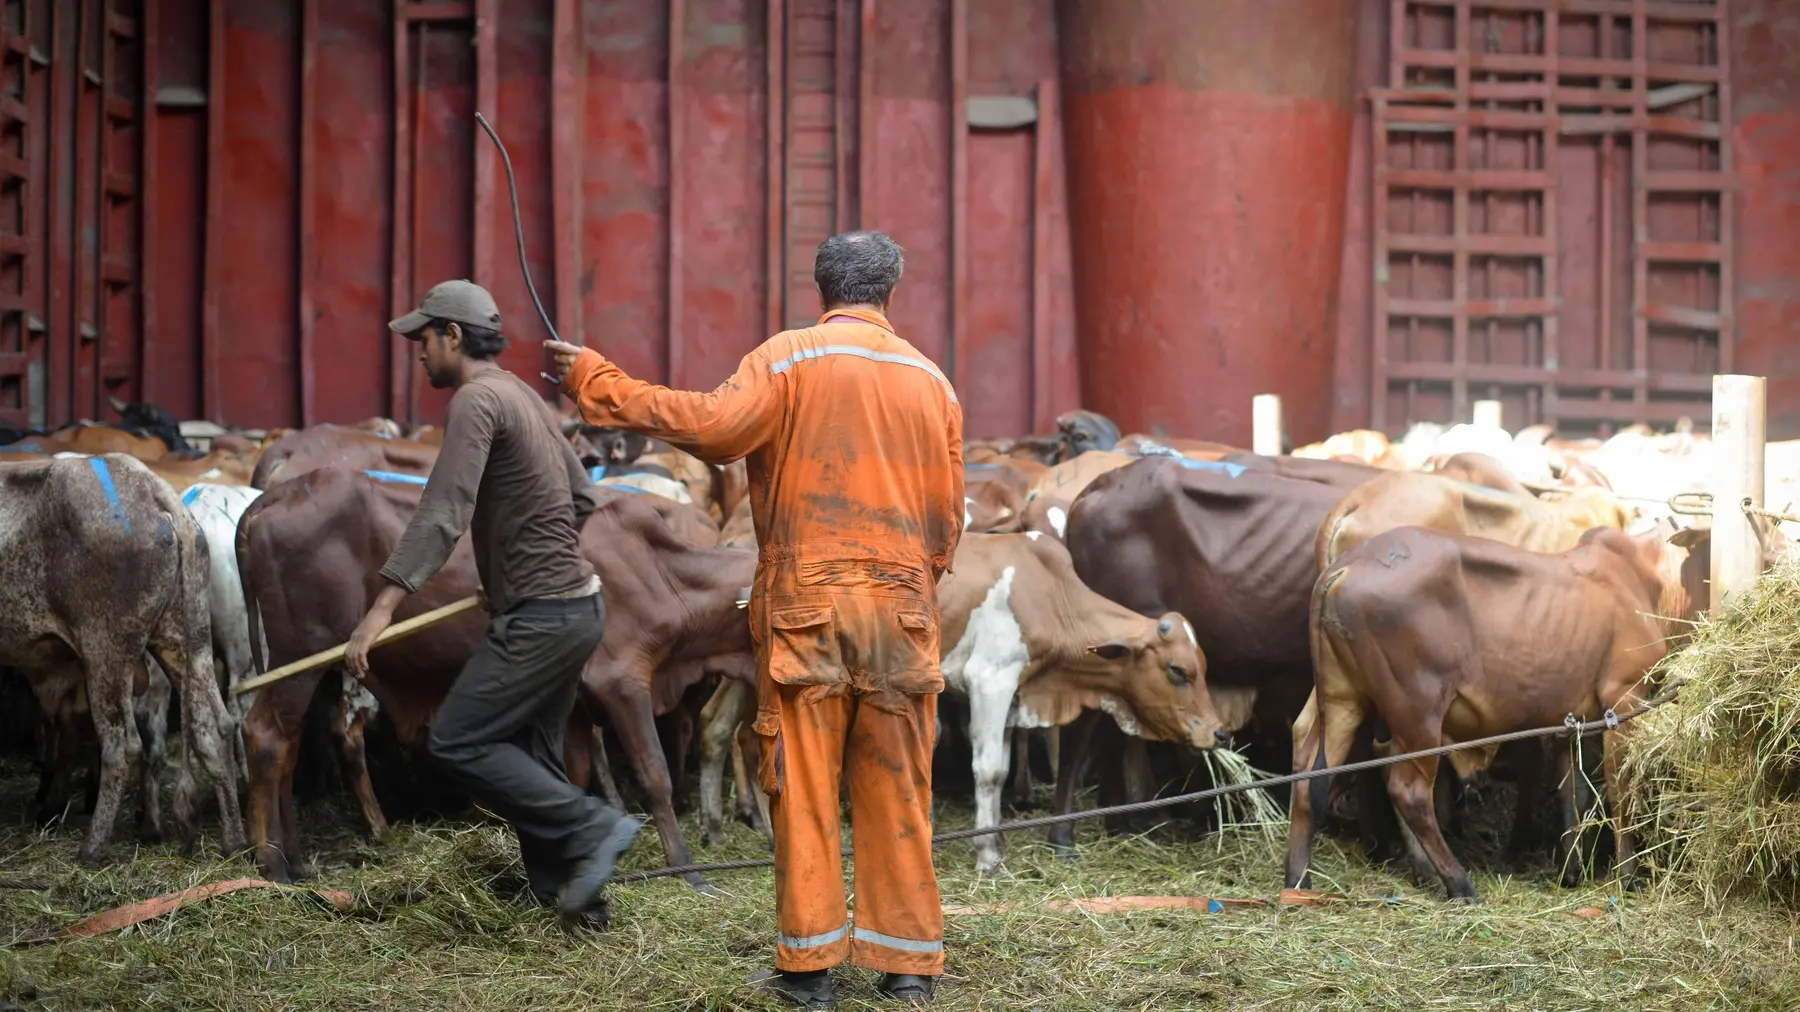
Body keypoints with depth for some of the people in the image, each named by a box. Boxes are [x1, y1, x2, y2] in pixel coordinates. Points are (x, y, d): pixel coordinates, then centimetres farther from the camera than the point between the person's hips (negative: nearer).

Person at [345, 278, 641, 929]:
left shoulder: (478, 400, -14)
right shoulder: (522, 396, 16)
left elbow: (444, 511, -25)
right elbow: (581, 498, 23)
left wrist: (385, 605, -30)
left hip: (541, 617, -10)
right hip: (575, 603, 10)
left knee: (458, 742, -8)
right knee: (528, 762, 13)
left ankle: (592, 829, -10)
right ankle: (571, 900, 13)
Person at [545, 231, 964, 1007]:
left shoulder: (789, 358, -3)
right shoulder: (931, 381, 11)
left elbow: (712, 427, -18)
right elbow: (946, 517, 12)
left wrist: (597, 384, -11)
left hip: (808, 603, -3)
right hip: (903, 609, 3)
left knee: (803, 784, 1)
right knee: (897, 791, 7)